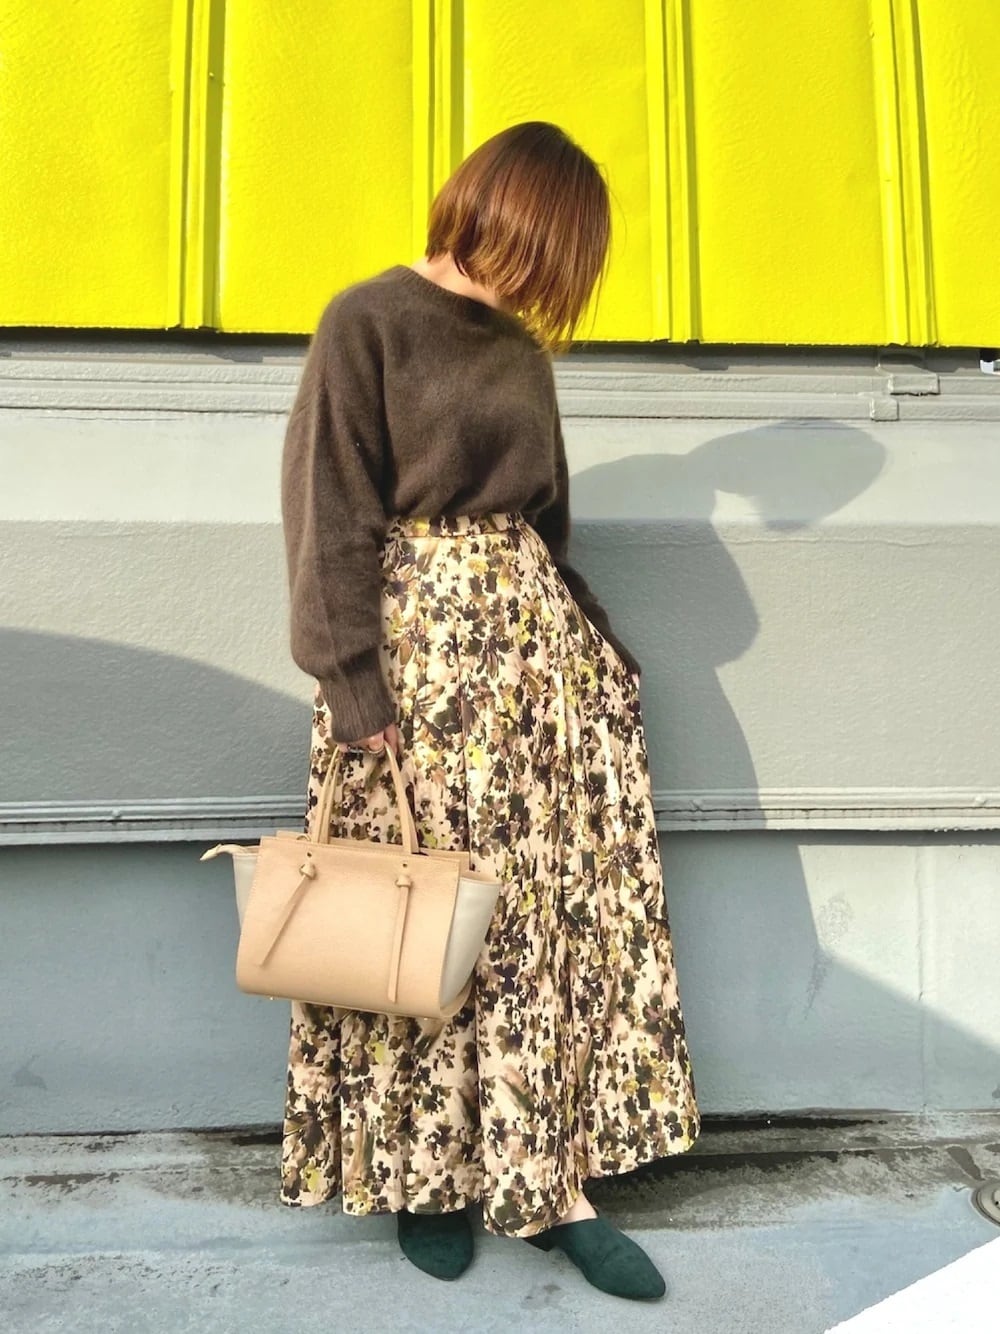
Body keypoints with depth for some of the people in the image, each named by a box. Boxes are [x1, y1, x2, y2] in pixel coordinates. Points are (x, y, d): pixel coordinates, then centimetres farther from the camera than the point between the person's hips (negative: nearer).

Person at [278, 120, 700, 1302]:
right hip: (420, 644, -6)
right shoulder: (368, 320, -1)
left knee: (571, 905, 4)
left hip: (539, 636, 7)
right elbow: (330, 517, -8)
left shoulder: (520, 347, 17)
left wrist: (604, 647, 15)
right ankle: (425, 1177, 24)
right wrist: (356, 687, -14)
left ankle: (552, 1182, 18)